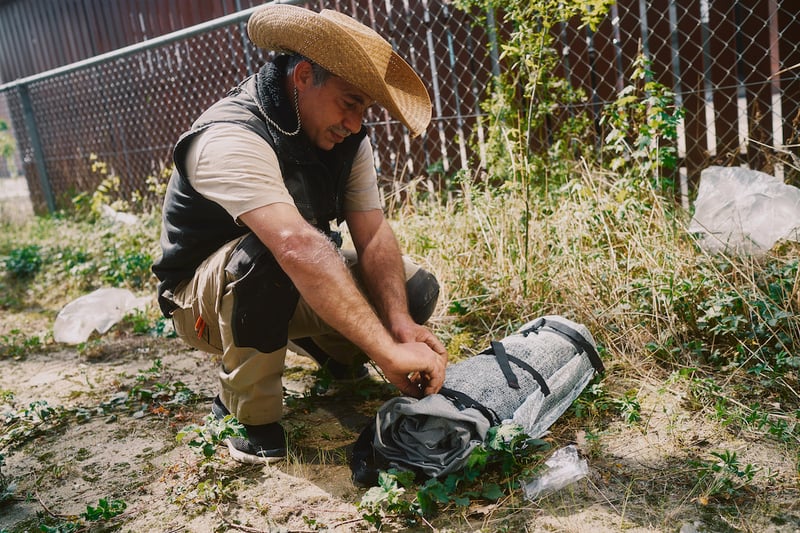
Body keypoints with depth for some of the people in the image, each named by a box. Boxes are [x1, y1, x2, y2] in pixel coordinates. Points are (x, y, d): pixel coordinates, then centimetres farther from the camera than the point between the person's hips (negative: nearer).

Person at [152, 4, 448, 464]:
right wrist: (388, 350, -51)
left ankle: (319, 343, 19)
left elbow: (374, 235, -15)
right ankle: (247, 410, -16)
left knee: (416, 289, -9)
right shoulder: (231, 139, -33)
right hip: (204, 301, -6)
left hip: (296, 289, 7)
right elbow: (299, 248, -47)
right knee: (266, 253, -40)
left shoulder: (346, 135, -8)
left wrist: (401, 322, -31)